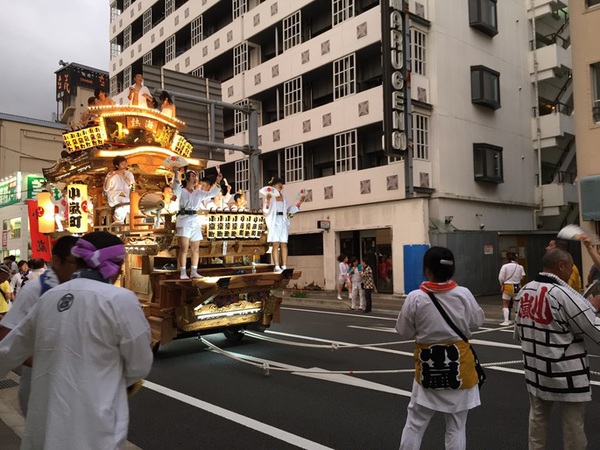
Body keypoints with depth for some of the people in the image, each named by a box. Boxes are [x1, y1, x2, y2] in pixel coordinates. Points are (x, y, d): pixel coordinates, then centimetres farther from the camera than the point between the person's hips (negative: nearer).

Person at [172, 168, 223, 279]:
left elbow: (212, 193, 12)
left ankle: (194, 272, 12)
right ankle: (183, 273, -9)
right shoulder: (181, 191, 3)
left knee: (196, 249, 5)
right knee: (184, 248, -10)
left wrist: (217, 182, -1)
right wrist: (177, 178, -37)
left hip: (195, 221, 5)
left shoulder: (199, 193, 18)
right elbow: (176, 188, -19)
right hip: (184, 220, -5)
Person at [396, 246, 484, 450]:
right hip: (458, 364, 1)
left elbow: (404, 332, -4)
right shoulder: (464, 294, -11)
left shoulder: (415, 298, -14)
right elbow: (476, 322, 5)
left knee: (415, 423, 15)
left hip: (428, 364, -1)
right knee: (456, 426, 13)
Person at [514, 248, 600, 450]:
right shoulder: (564, 294, -21)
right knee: (573, 423, 9)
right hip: (566, 372, -7)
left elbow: (518, 332, 11)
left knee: (538, 416, 20)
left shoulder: (525, 290, 1)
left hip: (536, 369, 7)